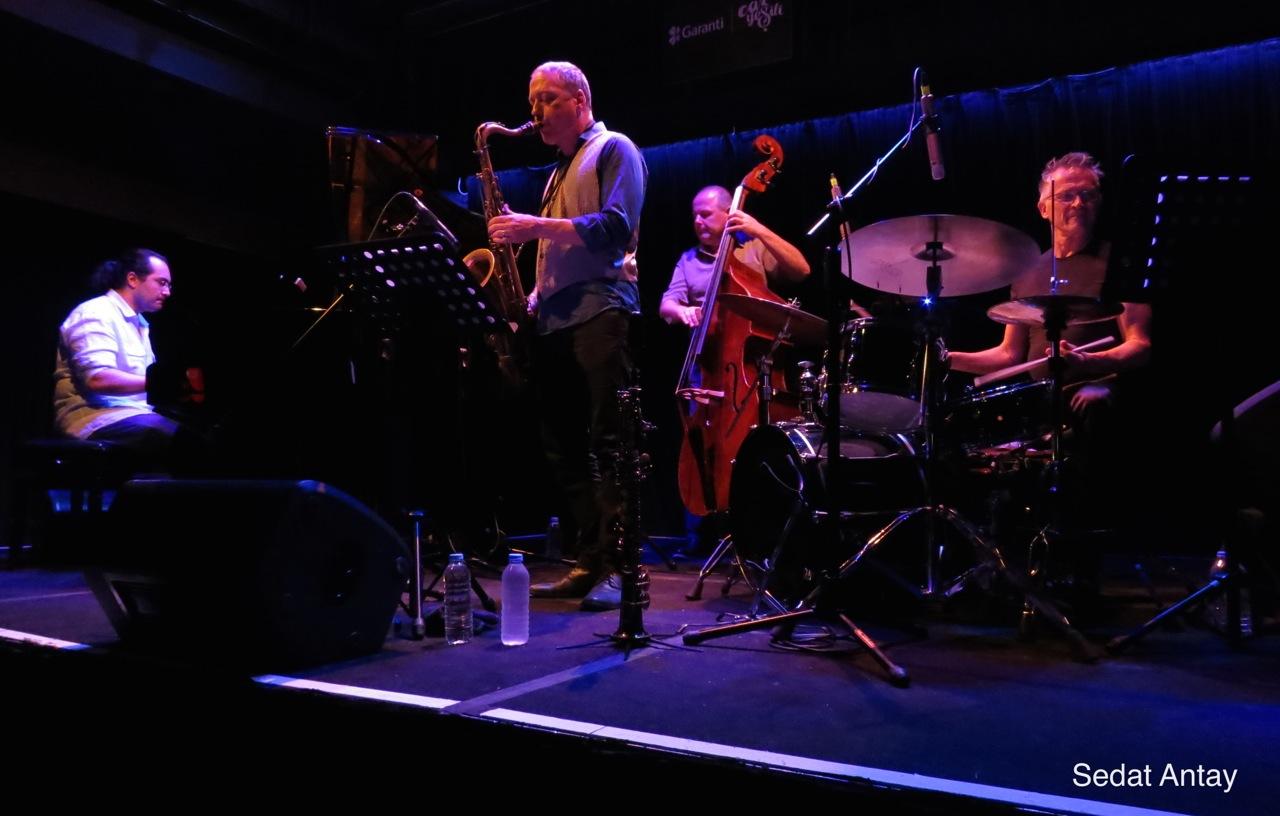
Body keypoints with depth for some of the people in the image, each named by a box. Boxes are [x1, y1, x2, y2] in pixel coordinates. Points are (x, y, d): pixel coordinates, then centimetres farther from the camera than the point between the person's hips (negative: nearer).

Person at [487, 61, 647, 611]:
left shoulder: (613, 150, 4)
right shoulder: (560, 170, 27)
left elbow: (616, 228, -13)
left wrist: (537, 227, -16)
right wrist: (533, 298, 11)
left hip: (600, 313, -9)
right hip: (556, 319, 9)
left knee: (608, 443, -11)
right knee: (564, 447, 5)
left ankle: (616, 569, -8)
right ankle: (588, 564, 10)